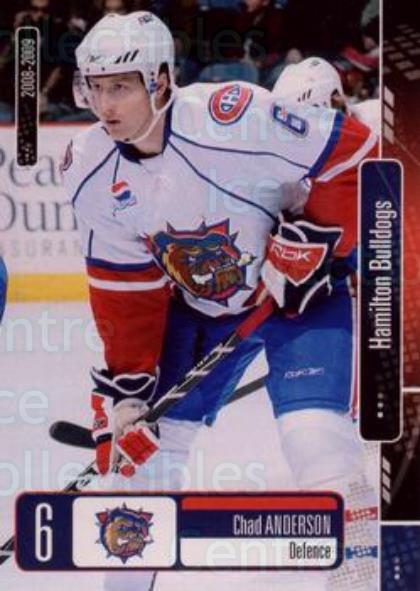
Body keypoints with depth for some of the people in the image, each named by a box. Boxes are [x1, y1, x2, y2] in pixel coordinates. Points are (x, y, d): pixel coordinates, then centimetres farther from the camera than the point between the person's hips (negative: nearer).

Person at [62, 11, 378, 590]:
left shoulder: (234, 117, -31)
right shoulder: (90, 169, -10)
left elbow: (353, 154, -23)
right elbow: (126, 288, -2)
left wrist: (308, 243, -24)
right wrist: (125, 384, -5)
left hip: (301, 286, -5)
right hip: (197, 305, 6)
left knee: (315, 435, -21)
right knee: (141, 432, 3)